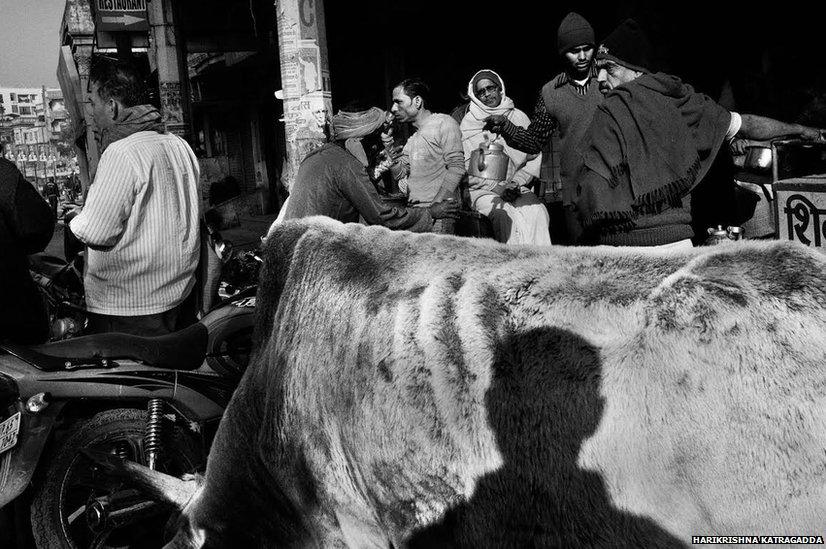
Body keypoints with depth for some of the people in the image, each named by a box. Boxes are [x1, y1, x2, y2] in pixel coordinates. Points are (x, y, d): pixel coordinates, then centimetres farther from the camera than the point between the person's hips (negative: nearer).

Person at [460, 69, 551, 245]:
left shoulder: (518, 117, 13)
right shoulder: (468, 124, 5)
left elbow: (536, 157, 10)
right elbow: (465, 170, -1)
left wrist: (516, 182, -5)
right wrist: (497, 187, -9)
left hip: (516, 188, 2)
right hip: (482, 190, -2)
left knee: (537, 213, -27)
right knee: (504, 215, -32)